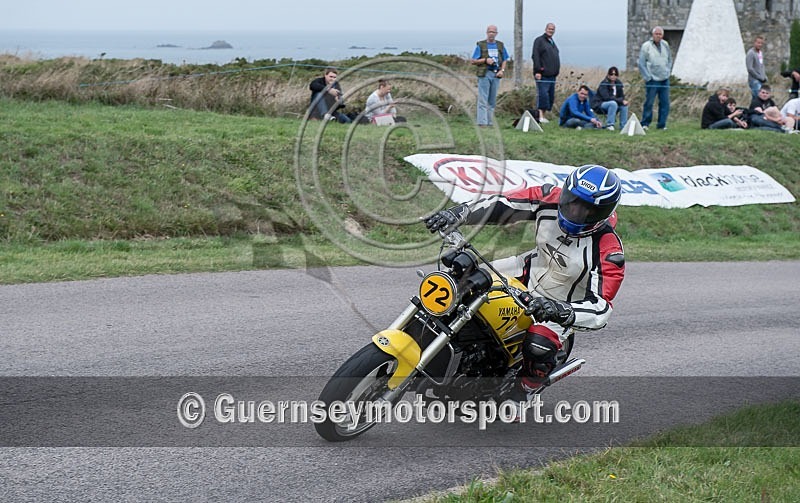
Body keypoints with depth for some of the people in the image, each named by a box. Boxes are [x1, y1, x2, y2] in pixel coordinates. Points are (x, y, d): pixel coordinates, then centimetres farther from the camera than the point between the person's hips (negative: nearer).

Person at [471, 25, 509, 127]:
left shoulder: (500, 45, 12)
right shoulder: (480, 45, 1)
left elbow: (505, 60, 16)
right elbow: (473, 61, 0)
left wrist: (502, 70, -2)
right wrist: (485, 60, -13)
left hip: (496, 74, 4)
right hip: (484, 74, -4)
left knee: (492, 101, 7)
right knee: (483, 100, -8)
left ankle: (490, 122, 12)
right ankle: (482, 122, -10)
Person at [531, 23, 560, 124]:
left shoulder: (552, 42, 23)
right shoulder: (539, 40, -3)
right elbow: (535, 56, -11)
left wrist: (556, 72, 19)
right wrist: (537, 71, -18)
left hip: (552, 75, 8)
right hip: (542, 75, -8)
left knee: (551, 96, 6)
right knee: (543, 94, -14)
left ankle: (543, 115, 12)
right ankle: (541, 116, -15)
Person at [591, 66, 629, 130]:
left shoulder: (618, 84, 3)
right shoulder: (604, 84, -17)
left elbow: (622, 97, 4)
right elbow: (606, 97, -27)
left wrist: (623, 101, -21)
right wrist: (621, 101, -28)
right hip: (599, 105, -7)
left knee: (624, 105, -13)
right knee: (613, 103, -33)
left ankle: (623, 126, -5)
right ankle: (609, 125, -28)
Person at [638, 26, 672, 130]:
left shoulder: (665, 45, 10)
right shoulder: (646, 46, -6)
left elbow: (670, 59, 22)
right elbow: (641, 64, -5)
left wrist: (668, 71, 11)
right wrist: (647, 77, -9)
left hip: (664, 79, 5)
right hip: (652, 80, -5)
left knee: (665, 103, 2)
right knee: (649, 102, -5)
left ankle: (661, 124, 9)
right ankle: (645, 124, 6)